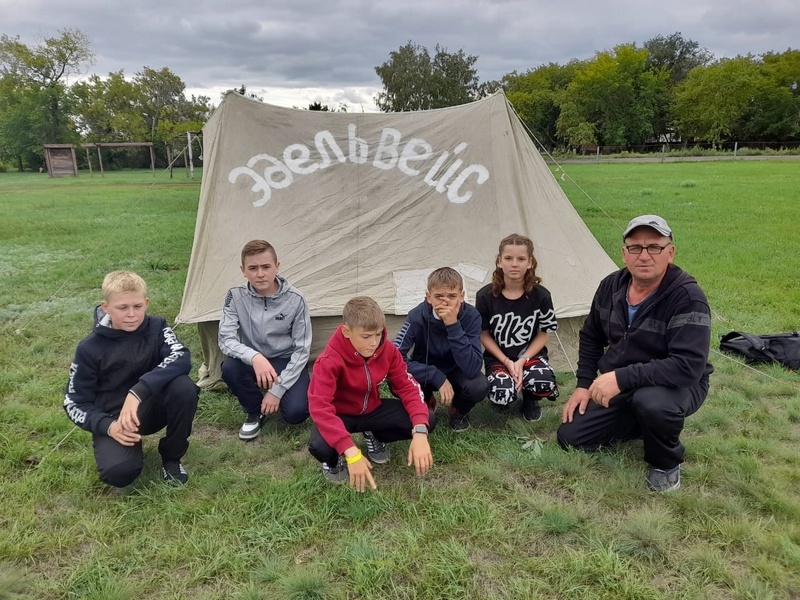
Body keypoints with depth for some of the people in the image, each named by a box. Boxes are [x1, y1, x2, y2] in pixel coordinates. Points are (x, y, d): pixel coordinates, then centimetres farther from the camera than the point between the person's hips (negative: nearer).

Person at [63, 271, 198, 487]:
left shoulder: (156, 328, -10)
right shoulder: (90, 348, -11)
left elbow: (181, 359, -29)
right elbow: (74, 403, -6)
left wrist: (138, 392, -40)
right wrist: (107, 426, -24)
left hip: (151, 408, 2)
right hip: (113, 419, -2)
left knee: (184, 387, -30)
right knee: (119, 472, -31)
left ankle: (172, 457, -6)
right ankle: (128, 444, 8)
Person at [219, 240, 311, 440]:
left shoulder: (295, 299, -18)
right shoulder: (236, 296, -14)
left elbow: (301, 350, -14)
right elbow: (226, 339, -19)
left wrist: (277, 390, -20)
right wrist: (254, 357, -40)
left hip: (287, 363, -2)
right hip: (254, 361, 2)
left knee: (295, 412, -26)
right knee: (229, 368, -31)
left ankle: (274, 397, 13)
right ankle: (255, 412, -1)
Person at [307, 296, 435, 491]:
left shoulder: (387, 350, -16)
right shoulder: (329, 361, -30)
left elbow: (407, 387, -14)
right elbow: (320, 408, -38)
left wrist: (420, 432, -30)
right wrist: (351, 452, -48)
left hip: (372, 409, 4)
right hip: (340, 414, -4)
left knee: (428, 420, -16)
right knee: (320, 447, -38)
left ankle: (376, 437, 13)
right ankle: (334, 460, 3)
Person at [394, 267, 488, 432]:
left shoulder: (471, 316, -26)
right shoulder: (417, 316, -25)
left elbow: (472, 369, -35)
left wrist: (453, 326, -43)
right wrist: (437, 377, -34)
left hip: (456, 372, 0)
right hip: (425, 372, 1)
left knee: (479, 386, -33)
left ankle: (459, 410, 6)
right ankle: (426, 404, 7)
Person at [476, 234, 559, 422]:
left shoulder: (541, 295, -12)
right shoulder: (485, 296, -14)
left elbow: (543, 334, -3)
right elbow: (483, 334, -4)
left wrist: (522, 361, -15)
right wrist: (507, 362, -13)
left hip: (530, 354, 1)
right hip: (498, 357, 0)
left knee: (545, 384, -31)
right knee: (502, 396, -29)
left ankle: (530, 398, 7)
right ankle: (500, 377, 11)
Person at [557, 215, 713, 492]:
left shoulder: (687, 297, -26)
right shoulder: (611, 286, -6)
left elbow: (688, 366, -35)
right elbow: (591, 337, 9)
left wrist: (622, 378, -37)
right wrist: (584, 384, 2)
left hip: (678, 385, -6)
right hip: (619, 387, 6)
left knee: (651, 402, -40)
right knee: (570, 437, 1)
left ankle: (667, 464, -7)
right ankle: (643, 424, 20)